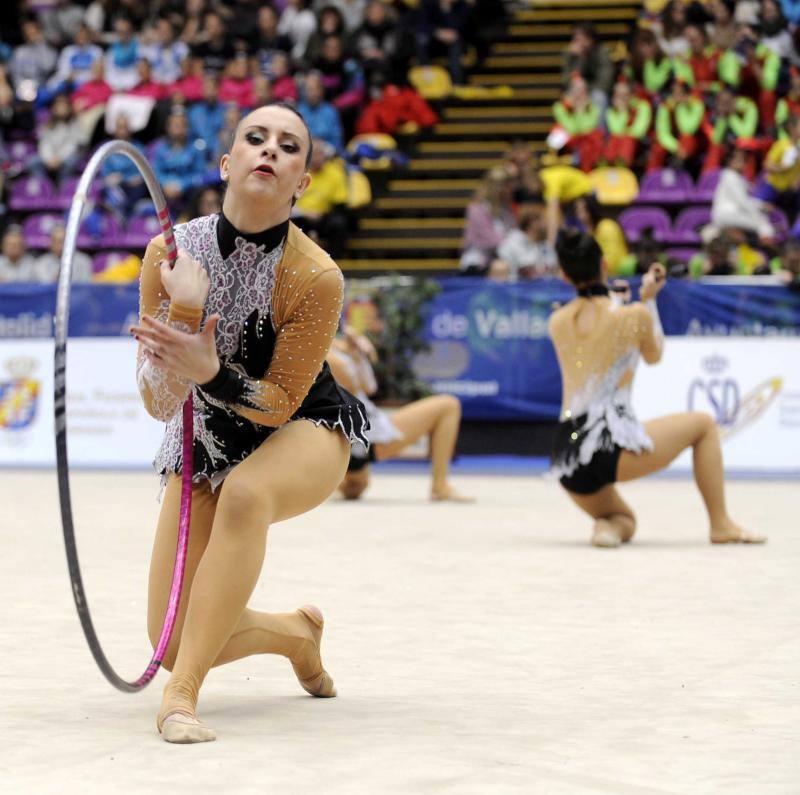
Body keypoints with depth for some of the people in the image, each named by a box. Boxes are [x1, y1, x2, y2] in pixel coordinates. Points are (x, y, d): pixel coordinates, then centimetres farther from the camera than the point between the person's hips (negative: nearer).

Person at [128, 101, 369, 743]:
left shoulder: (316, 278, -24)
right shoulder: (172, 253, -17)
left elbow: (279, 403, -16)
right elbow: (160, 405, -18)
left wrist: (210, 372, -35)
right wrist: (183, 315, -34)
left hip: (306, 433, -3)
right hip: (204, 444, 3)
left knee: (245, 493, -41)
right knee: (170, 643, -6)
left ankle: (183, 693, -36)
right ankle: (296, 633, 28)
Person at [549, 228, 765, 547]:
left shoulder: (557, 322, 10)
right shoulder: (636, 315, -1)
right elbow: (654, 356, 20)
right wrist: (648, 300, 28)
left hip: (567, 460, 5)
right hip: (613, 445, -5)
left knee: (625, 522, 30)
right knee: (704, 424, 21)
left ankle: (607, 524, -6)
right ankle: (721, 526, 19)